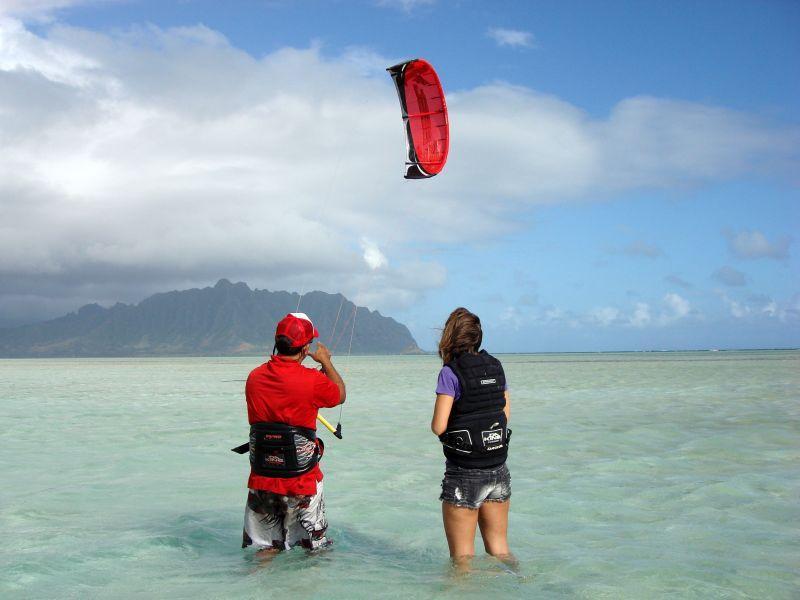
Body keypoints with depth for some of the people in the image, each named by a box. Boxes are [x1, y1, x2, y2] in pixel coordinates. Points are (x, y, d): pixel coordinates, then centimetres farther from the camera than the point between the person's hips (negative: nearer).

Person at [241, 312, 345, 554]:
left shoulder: (254, 377, -1)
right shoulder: (312, 380, -16)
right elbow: (340, 395, 4)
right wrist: (326, 362, 18)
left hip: (261, 479, 4)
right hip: (301, 480, -4)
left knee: (266, 547, 17)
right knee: (317, 549, 14)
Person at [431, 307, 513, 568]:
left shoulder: (451, 372, -12)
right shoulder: (495, 366, 6)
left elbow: (439, 427, -14)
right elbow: (505, 413, 13)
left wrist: (436, 421, 6)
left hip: (465, 473, -6)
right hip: (499, 469, 6)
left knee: (462, 556, 5)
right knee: (500, 549, 17)